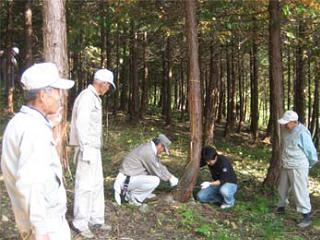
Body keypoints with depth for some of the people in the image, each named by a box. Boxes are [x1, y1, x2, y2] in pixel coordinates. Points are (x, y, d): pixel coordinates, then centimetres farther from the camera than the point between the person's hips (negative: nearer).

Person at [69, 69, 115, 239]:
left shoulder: (94, 98, 15)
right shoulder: (86, 97, -15)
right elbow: (81, 124, -22)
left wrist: (94, 149, 16)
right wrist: (86, 151, -22)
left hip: (93, 148, 10)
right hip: (87, 149, -10)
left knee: (97, 184, 14)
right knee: (85, 186, -3)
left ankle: (96, 219, 22)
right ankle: (81, 223, 6)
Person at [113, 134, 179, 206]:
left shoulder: (148, 147, 11)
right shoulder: (149, 152, -20)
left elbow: (159, 165, 22)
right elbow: (157, 172, -11)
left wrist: (170, 176, 18)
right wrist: (169, 178, 5)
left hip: (129, 177, 10)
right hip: (126, 182, -10)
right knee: (155, 180, -19)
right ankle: (132, 196, -6)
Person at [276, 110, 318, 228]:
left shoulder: (302, 133, -22)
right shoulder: (287, 130, 2)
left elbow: (311, 152, -13)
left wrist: (309, 165, 1)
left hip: (298, 168, -8)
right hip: (286, 166, 8)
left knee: (300, 191, -6)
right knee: (283, 188, 21)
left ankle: (306, 216, 2)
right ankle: (281, 207, 40)